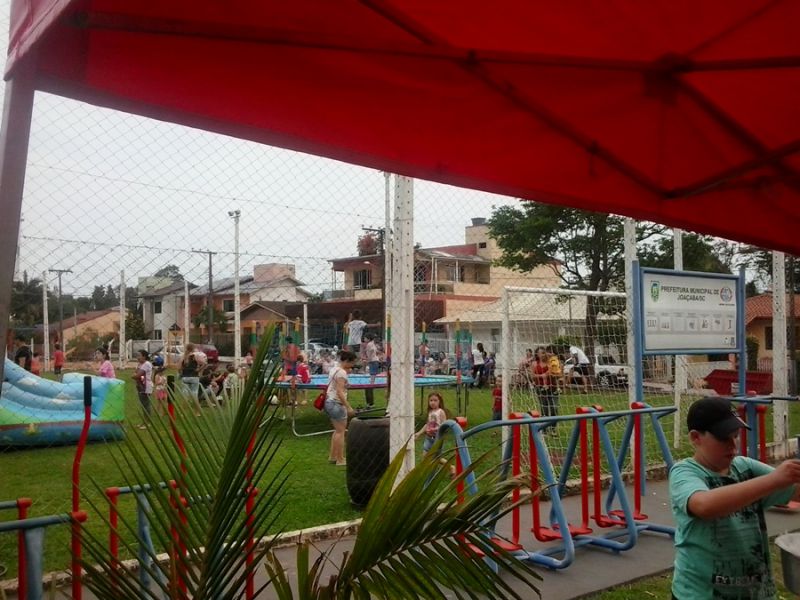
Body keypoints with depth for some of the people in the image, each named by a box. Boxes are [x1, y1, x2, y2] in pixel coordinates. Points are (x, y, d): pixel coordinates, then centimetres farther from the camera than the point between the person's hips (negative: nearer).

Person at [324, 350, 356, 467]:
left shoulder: (335, 369, 12)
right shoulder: (342, 372, -18)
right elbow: (340, 392, -23)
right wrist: (349, 407, -23)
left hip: (329, 402, 10)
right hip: (337, 404, -10)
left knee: (338, 430, 19)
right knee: (340, 431, -2)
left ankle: (332, 456, 25)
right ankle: (340, 460, 4)